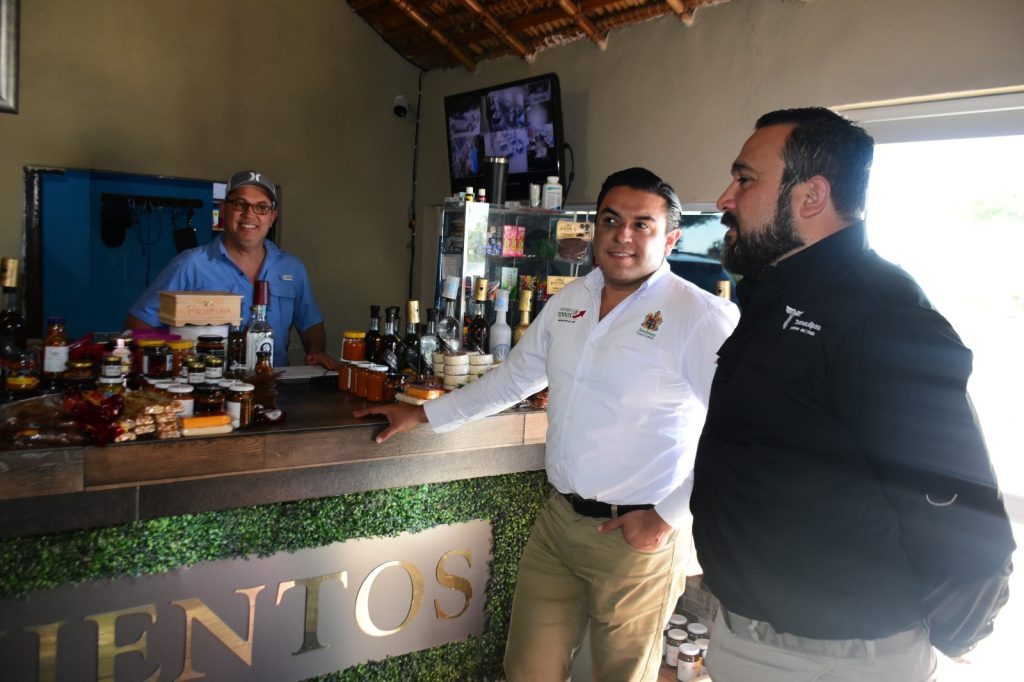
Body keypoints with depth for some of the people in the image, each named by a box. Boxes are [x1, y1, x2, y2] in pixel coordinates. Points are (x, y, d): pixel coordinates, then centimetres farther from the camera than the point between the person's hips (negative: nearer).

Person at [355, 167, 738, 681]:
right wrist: (423, 415, 17)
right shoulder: (567, 302, 7)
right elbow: (511, 379, 18)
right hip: (557, 520, 6)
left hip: (636, 537, -5)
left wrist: (669, 517, -16)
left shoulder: (700, 317, -16)